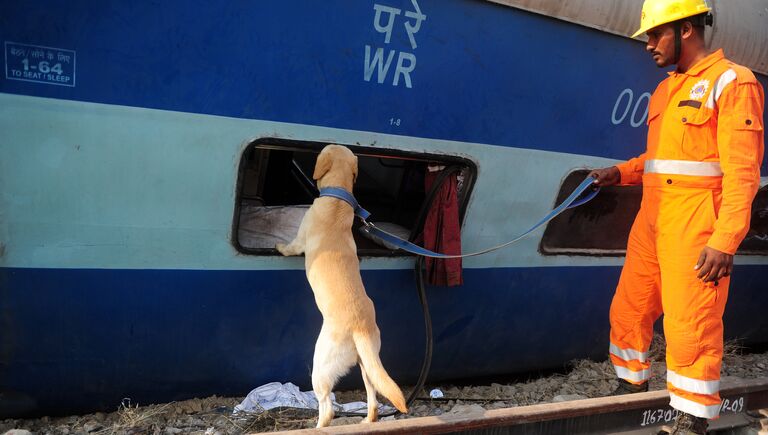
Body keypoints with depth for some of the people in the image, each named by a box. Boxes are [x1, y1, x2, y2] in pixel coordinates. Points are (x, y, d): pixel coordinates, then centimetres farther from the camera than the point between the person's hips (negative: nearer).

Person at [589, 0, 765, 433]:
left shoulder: (732, 82, -5)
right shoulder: (666, 90, 20)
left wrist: (724, 240, -18)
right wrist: (619, 173, 11)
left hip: (694, 227, -8)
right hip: (651, 221, 8)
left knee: (691, 324, -5)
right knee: (628, 310, 13)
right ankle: (633, 385, 32)